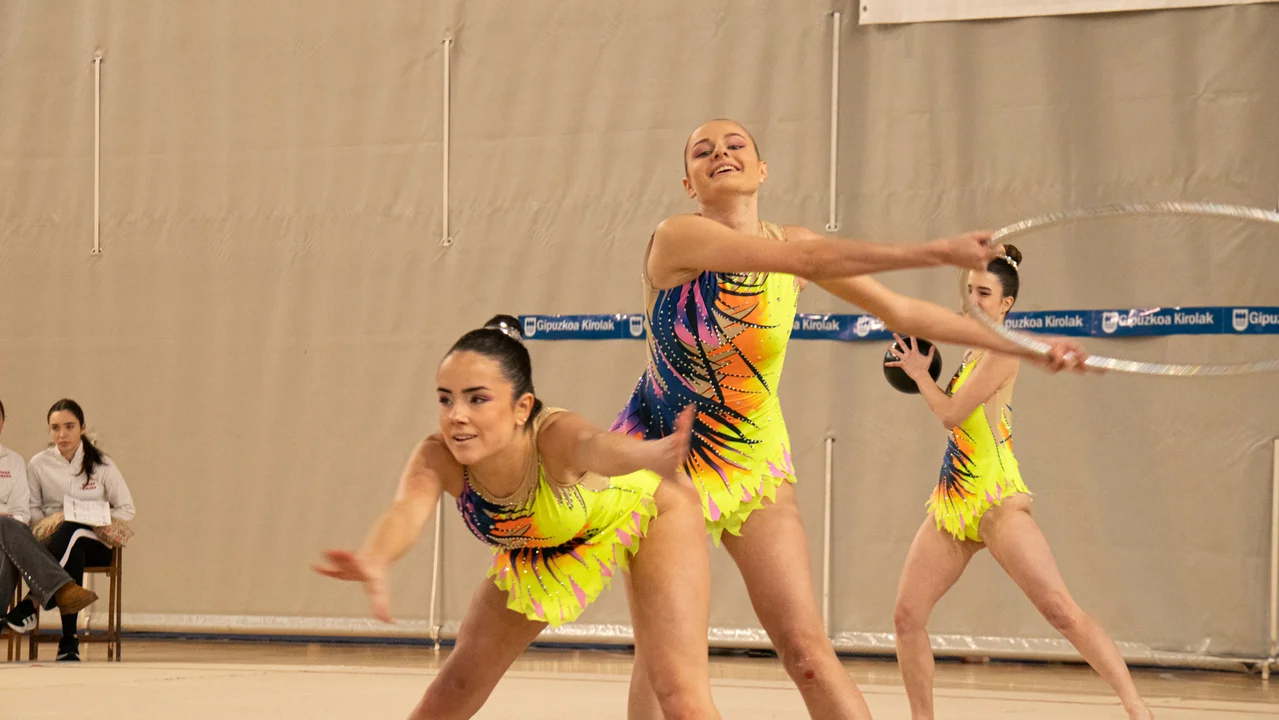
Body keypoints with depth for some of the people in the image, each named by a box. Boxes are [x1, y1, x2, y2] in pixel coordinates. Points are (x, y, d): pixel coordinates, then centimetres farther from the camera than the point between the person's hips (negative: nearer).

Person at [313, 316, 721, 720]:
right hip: (537, 551, 4)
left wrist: (652, 456, -90)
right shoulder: (437, 459, -33)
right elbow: (408, 509, -54)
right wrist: (374, 562, -78)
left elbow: (596, 445, -66)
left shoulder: (554, 436, -42)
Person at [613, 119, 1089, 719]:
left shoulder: (790, 241, 1)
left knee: (805, 647, -10)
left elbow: (903, 311, 5)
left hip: (756, 466, 3)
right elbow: (808, 260, -29)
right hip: (660, 458, -3)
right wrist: (935, 252, -35)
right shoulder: (678, 238, -17)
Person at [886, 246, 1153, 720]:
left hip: (996, 502, -9)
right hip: (950, 504, 9)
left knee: (1061, 610, -16)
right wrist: (923, 372, 17)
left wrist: (919, 374, 1)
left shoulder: (1002, 353, -10)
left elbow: (952, 414, -15)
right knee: (908, 617, -1)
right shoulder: (972, 352, 16)